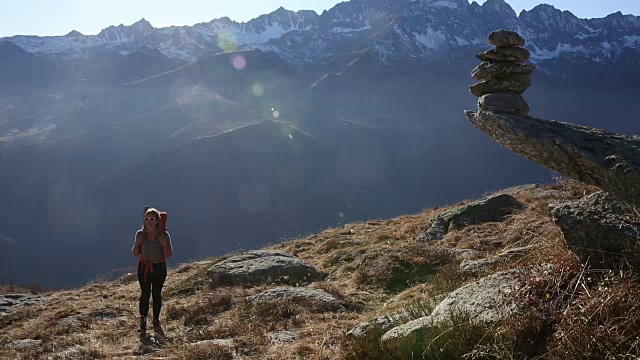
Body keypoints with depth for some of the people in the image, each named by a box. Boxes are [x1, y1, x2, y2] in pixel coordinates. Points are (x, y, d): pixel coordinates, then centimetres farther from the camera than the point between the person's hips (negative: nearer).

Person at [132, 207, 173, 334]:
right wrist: (137, 243, -17)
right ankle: (143, 320, 16)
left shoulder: (164, 235, -11)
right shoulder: (140, 234, -7)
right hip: (144, 267, 0)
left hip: (159, 268, 0)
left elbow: (169, 255, -10)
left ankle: (156, 322, 20)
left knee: (157, 295, 7)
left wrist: (164, 243, -26)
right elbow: (135, 253, 0)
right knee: (145, 293, 1)